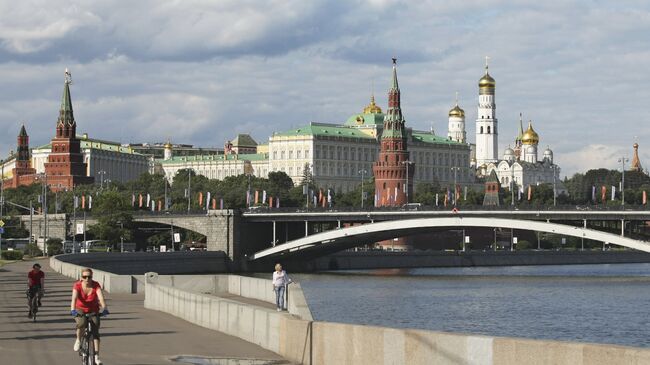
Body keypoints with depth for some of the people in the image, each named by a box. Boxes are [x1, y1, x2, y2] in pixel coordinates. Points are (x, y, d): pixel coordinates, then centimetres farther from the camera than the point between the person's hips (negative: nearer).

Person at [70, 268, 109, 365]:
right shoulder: (77, 285, -19)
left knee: (95, 331, -13)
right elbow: (74, 298, -32)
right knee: (82, 323, -33)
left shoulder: (96, 285, -17)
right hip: (80, 310, -1)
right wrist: (72, 310, -49)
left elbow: (101, 297, -29)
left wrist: (104, 308, -47)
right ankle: (78, 340, -5)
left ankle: (96, 356, -10)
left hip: (93, 311, 1)